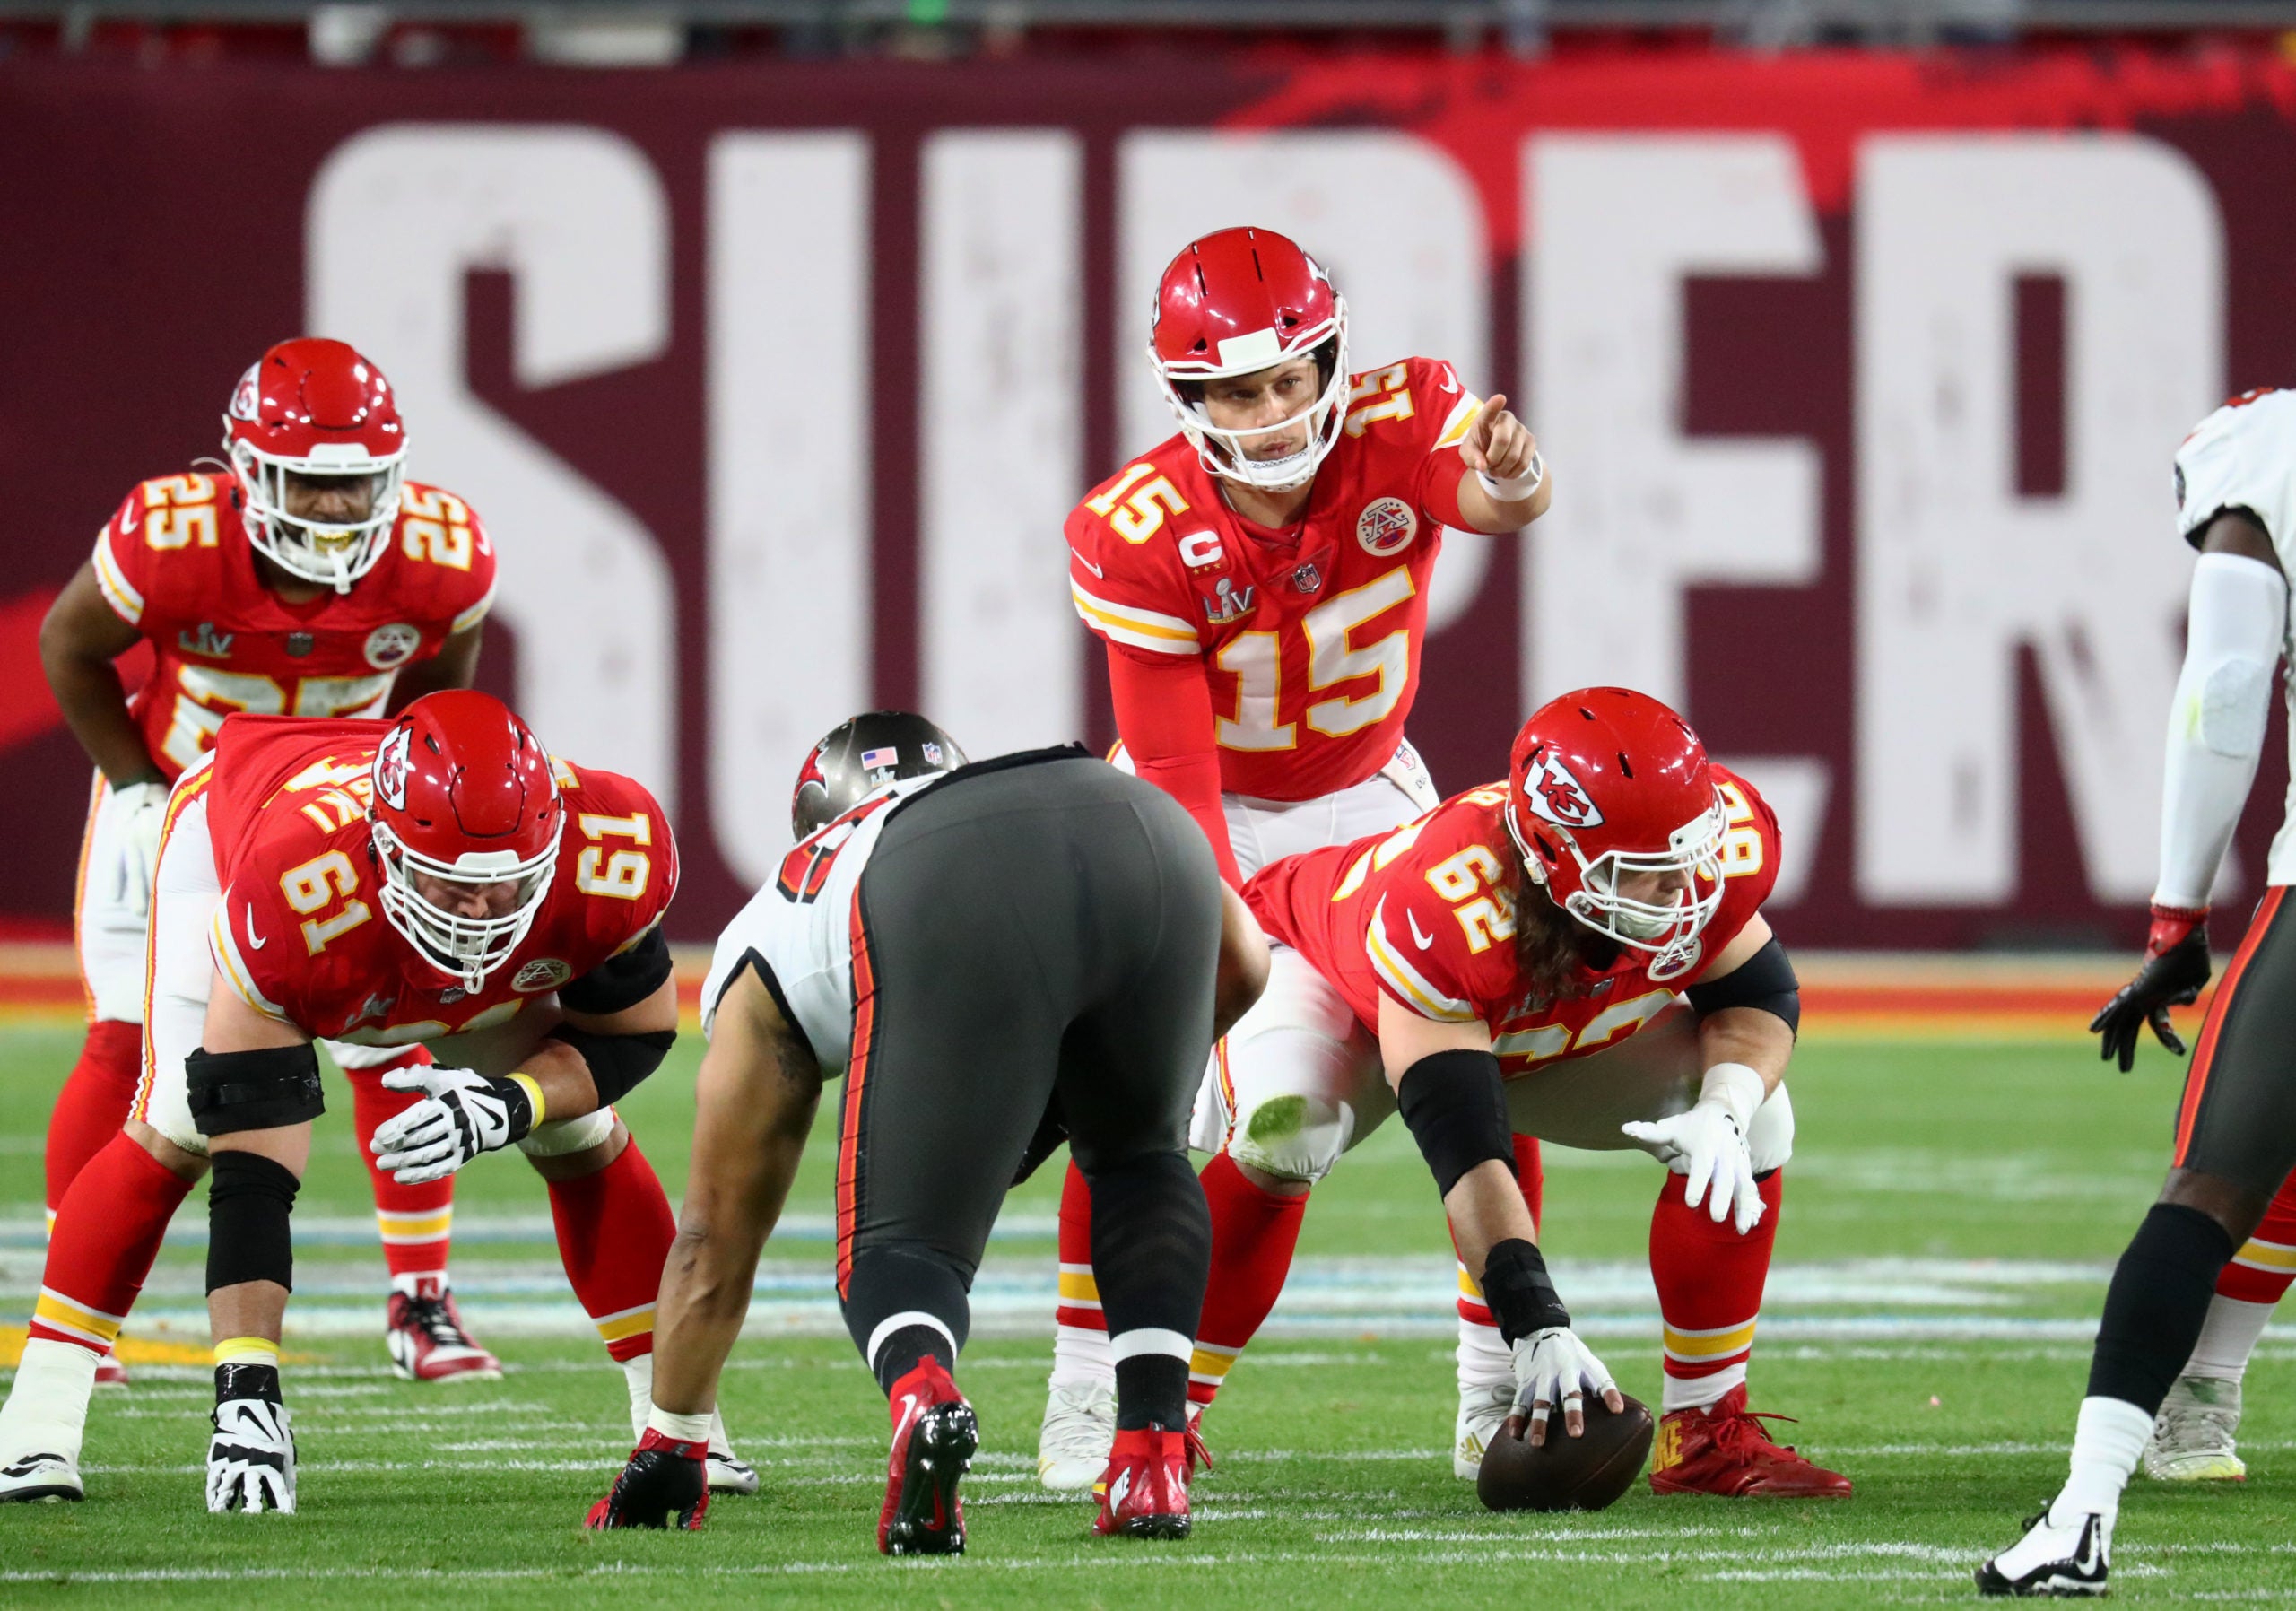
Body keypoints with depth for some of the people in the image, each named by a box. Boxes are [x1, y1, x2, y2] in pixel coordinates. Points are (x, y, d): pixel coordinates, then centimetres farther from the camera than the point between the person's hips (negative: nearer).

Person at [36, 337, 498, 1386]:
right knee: (126, 1044, -8)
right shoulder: (174, 541, -34)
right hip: (174, 789, -2)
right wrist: (136, 791, -12)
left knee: (392, 1042, -4)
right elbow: (69, 648, -13)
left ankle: (420, 1304, 9)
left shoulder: (439, 558, -26)